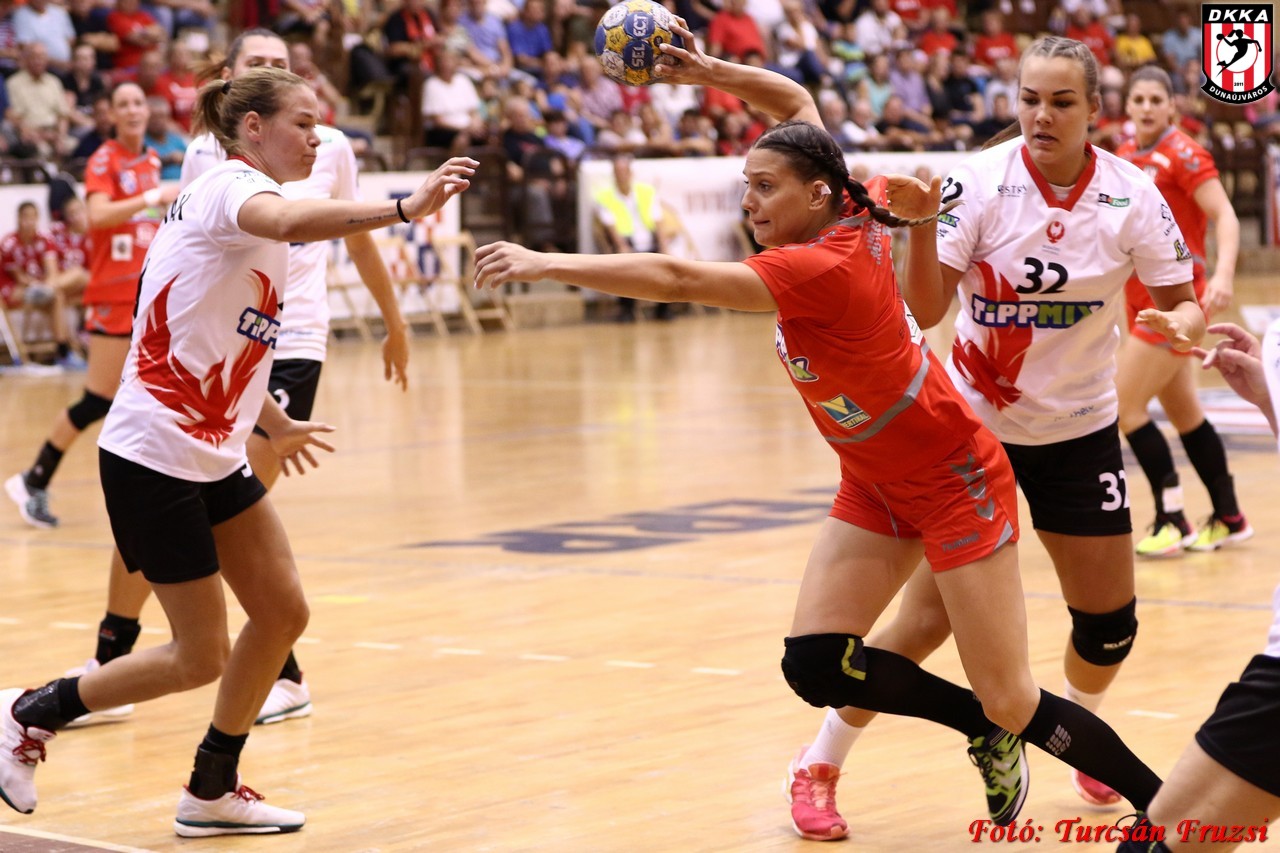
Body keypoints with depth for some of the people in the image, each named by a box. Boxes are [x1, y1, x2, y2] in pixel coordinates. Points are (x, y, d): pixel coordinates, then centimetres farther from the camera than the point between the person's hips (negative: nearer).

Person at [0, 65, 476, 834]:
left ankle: (212, 793, 21)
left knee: (283, 612, 7)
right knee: (201, 657, -2)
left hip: (214, 456, 10)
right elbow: (287, 221, -40)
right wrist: (405, 208, -51)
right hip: (154, 458, -10)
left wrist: (273, 423, 29)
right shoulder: (229, 185, -14)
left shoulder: (244, 199, 15)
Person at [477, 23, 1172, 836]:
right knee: (814, 665, -4)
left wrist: (545, 263, -34)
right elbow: (796, 98, 9)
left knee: (1012, 703, -6)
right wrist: (709, 71, -4)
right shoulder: (844, 215, -6)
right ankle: (992, 735, 14)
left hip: (955, 483, -8)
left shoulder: (823, 266, -28)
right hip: (876, 487, 8)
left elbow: (676, 278, -34)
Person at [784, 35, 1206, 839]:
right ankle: (819, 766, 10)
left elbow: (1184, 302, -5)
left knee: (1110, 620, 6)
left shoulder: (1131, 193, -10)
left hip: (1081, 430, 3)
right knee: (931, 618, -7)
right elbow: (928, 308, -21)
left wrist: (1184, 326, -27)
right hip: (975, 423, -3)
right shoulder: (982, 179, -16)